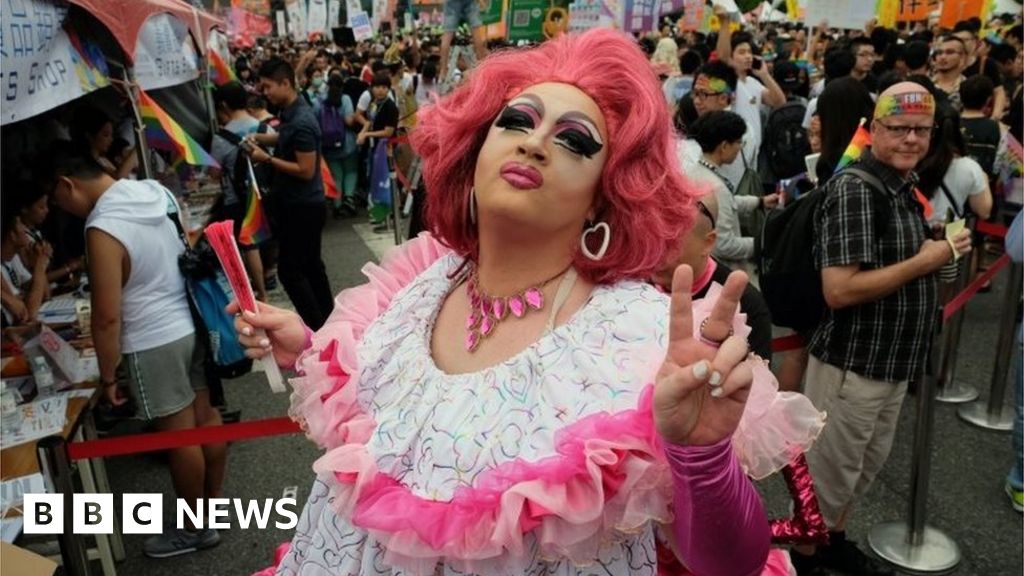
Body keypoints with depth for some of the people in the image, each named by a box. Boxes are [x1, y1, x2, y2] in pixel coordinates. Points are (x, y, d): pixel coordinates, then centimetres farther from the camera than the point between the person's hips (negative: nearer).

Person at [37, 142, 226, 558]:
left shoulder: (102, 229, -24)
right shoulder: (155, 190, 0)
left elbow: (107, 318, -21)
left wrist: (108, 376, -8)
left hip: (155, 343, -8)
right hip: (194, 323, 8)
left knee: (179, 436, 7)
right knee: (206, 417, 19)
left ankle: (195, 528, 25)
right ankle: (213, 502, 38)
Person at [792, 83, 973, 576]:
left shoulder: (907, 185, 8)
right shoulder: (853, 189, -21)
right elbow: (839, 291, -28)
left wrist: (943, 250, 2)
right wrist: (925, 262, -20)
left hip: (892, 361, 9)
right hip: (852, 363, -9)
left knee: (867, 462, 24)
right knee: (830, 471, 7)